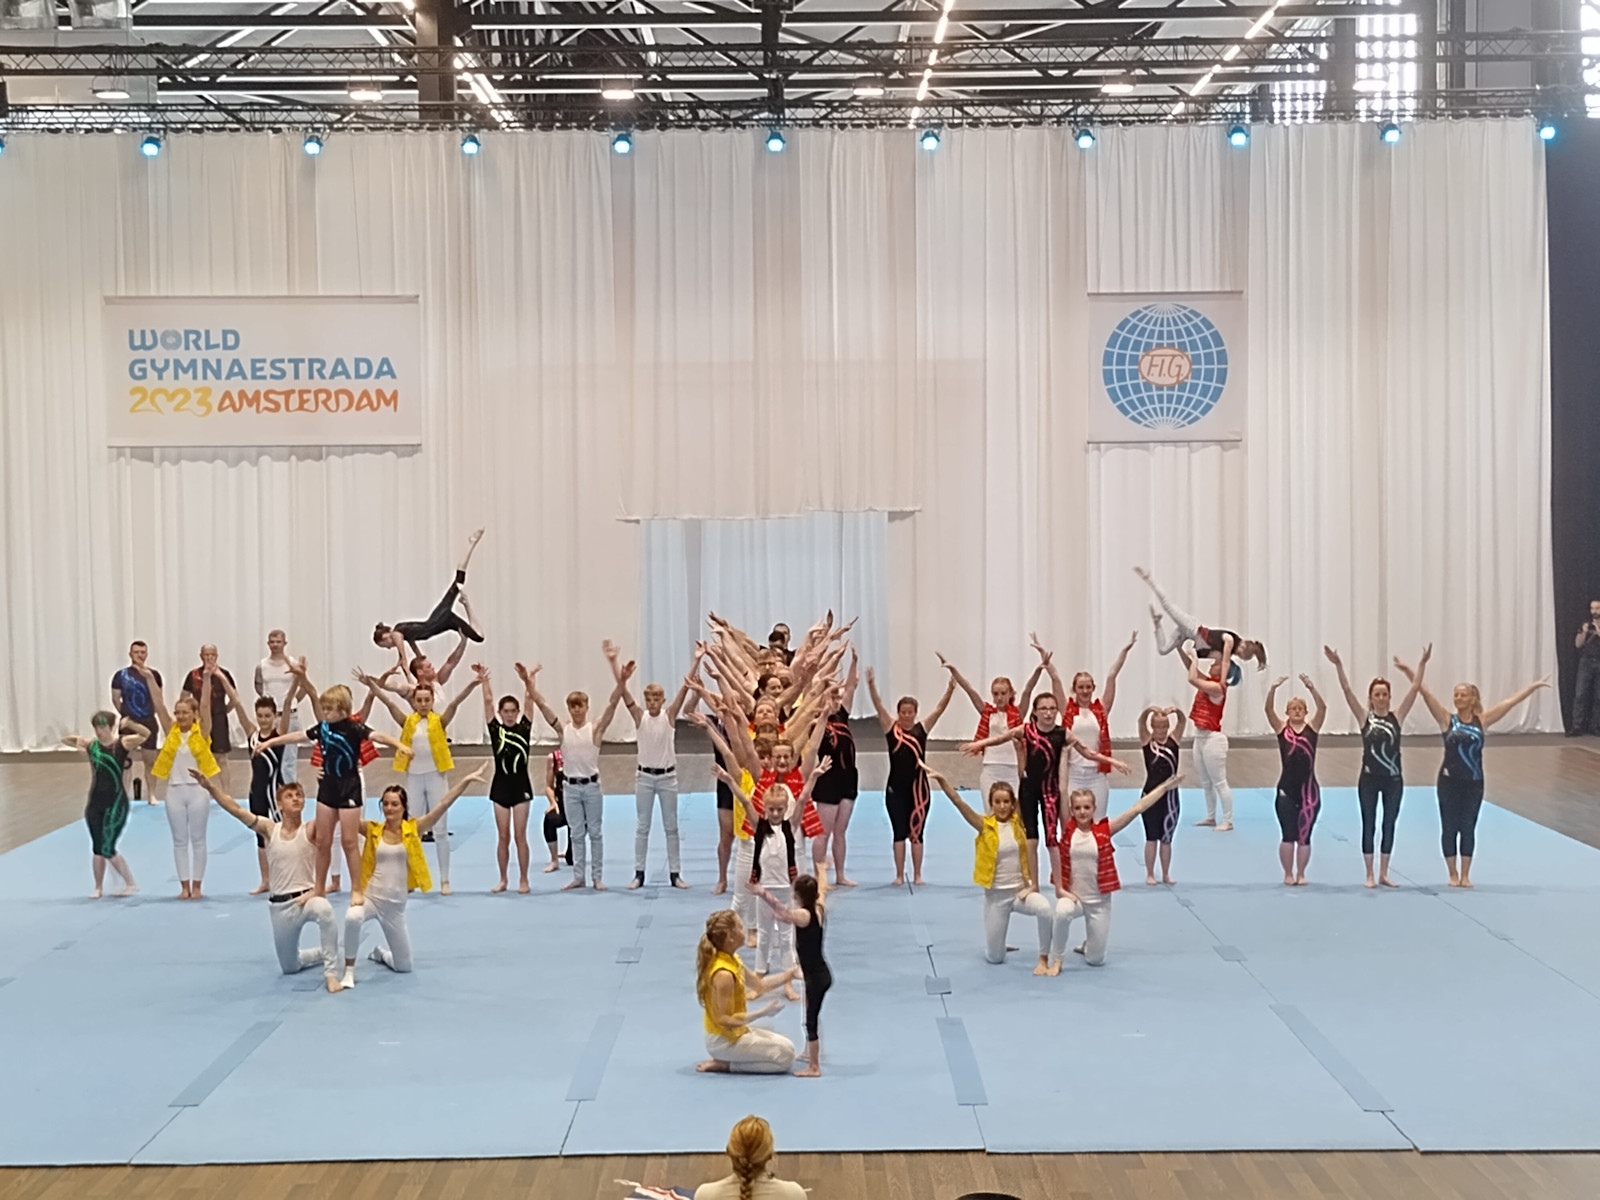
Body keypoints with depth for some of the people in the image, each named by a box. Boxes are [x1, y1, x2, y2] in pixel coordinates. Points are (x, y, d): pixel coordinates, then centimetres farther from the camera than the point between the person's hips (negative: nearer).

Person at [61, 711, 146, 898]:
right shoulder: (91, 745, 5)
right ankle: (98, 887, 21)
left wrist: (130, 725, -40)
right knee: (97, 849, 10)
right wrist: (74, 739, -8)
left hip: (116, 802, -5)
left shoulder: (123, 744, -8)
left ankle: (131, 883, 7)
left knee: (108, 849, -7)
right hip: (95, 802, 5)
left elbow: (145, 734, -22)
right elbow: (64, 740, 14)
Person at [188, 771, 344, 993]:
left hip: (306, 898, -4)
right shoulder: (269, 829, 1)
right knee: (290, 967, 13)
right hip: (279, 905, 4)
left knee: (324, 910, -41)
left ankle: (331, 974, -29)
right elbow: (235, 808, -5)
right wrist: (209, 786, -12)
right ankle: (325, 954, 45)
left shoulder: (311, 829, -5)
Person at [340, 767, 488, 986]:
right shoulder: (372, 830, -2)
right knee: (352, 918, -39)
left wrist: (466, 780, -15)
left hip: (395, 904, 2)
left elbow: (443, 805, -9)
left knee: (403, 966, 9)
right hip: (369, 896, -2)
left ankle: (380, 953, 46)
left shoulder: (413, 829, -3)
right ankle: (349, 970, -17)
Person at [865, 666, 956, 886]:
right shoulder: (890, 727, 1)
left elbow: (940, 708, -5)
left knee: (916, 831, 6)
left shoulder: (922, 728, 3)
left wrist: (950, 689, -20)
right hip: (895, 787, -1)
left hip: (918, 786, 1)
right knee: (899, 832, 3)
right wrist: (871, 685, -25)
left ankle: (917, 875, 13)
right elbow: (879, 706, -11)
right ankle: (899, 875, 9)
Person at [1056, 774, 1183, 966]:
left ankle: (1088, 945, 45)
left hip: (1099, 900, 1)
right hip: (1073, 895, -1)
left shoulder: (1104, 830, -8)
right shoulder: (1067, 830, -9)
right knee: (1061, 913, -37)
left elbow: (1136, 808, -12)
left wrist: (1164, 787, -14)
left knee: (1095, 959, 6)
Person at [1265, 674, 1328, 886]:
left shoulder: (1312, 727, 4)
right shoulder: (1281, 728, 2)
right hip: (1286, 789, -1)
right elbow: (1269, 709, -13)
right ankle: (1288, 874, 16)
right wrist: (1273, 689, -30)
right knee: (1287, 835, 3)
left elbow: (1323, 708, -12)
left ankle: (1301, 874, 18)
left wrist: (1311, 688, -29)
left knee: (1305, 835, 6)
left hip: (1309, 789, 1)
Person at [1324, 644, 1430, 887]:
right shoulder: (1365, 717, -2)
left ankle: (1384, 874, 19)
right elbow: (1347, 690, -12)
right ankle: (1370, 875, 11)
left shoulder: (1397, 716, 1)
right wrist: (1338, 666, -22)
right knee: (1369, 825, 3)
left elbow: (1414, 689, -6)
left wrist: (1422, 664, -15)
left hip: (1393, 778, 2)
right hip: (1369, 778, -2)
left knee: (1389, 825, 9)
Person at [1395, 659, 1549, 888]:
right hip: (1449, 781, -1)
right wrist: (1409, 672, -23)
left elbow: (1511, 701, 1)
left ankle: (1465, 875, 19)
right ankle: (1453, 874, 17)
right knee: (1449, 828, 5)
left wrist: (1535, 686, 1)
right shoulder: (1447, 719, -5)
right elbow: (1425, 693, -14)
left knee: (1468, 828, 9)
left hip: (1474, 783, 1)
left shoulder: (1482, 720, 0)